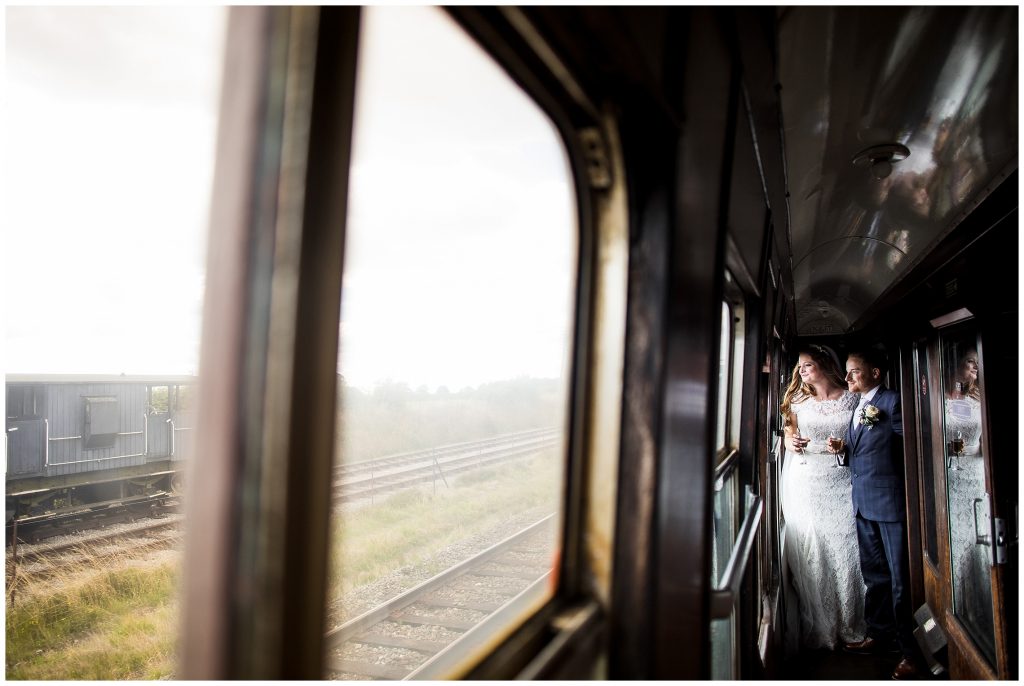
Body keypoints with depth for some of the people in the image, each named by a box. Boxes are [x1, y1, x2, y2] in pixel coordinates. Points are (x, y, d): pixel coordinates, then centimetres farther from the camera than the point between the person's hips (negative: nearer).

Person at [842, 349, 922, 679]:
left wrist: (910, 500, -14)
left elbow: (908, 449, -13)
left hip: (891, 502, -8)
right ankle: (880, 635, 29)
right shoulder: (857, 407, 16)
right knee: (874, 573, 17)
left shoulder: (893, 402, -10)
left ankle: (911, 652, 9)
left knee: (900, 577, -1)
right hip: (864, 503, 8)